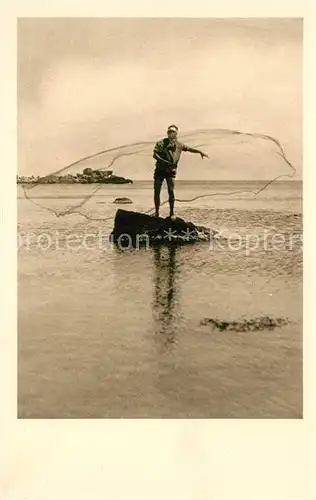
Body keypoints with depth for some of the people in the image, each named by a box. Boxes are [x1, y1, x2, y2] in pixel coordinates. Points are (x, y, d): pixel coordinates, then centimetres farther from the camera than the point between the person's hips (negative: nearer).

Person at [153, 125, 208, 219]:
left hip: (170, 172, 0)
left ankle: (172, 213, 0)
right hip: (159, 170, 0)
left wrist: (200, 152, 0)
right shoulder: (161, 143, -4)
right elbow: (154, 154, -12)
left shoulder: (179, 144, 5)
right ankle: (157, 213, 15)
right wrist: (163, 161, -27)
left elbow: (189, 149, 13)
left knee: (171, 191, -12)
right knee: (156, 192, 1)